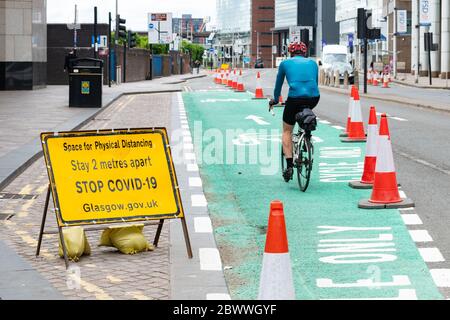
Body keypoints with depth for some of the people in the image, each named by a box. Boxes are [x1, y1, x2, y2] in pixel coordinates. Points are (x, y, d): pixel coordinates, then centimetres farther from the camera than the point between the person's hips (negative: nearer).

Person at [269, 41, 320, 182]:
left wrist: (275, 100, 44)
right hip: (314, 97, 3)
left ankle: (289, 166, 0)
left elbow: (278, 84, 28)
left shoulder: (285, 63, 18)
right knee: (306, 111, 40)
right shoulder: (312, 63, 23)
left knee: (287, 131, 14)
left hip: (295, 98, -3)